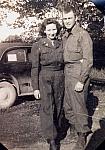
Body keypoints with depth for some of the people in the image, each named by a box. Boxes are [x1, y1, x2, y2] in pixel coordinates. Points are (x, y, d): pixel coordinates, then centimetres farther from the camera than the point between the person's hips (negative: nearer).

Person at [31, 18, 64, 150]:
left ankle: (54, 130, 31)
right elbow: (35, 68, -5)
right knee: (47, 108, -8)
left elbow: (64, 63, 12)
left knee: (57, 107, 12)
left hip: (60, 79, 4)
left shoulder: (61, 44, 6)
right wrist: (35, 88, -7)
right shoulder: (37, 46, -4)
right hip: (44, 79, -4)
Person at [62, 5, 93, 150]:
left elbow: (88, 60, -16)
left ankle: (82, 136, 18)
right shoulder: (65, 36, 13)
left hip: (78, 75, -8)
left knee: (79, 107, 1)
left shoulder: (83, 34, -12)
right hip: (67, 74, 8)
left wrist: (81, 81, -18)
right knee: (67, 106, 16)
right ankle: (75, 127, 37)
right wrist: (65, 74, 12)